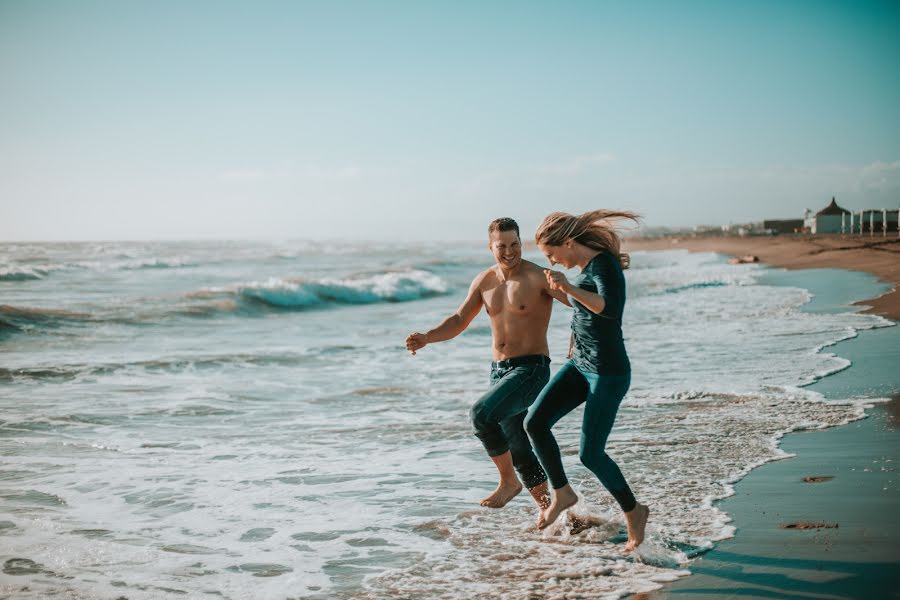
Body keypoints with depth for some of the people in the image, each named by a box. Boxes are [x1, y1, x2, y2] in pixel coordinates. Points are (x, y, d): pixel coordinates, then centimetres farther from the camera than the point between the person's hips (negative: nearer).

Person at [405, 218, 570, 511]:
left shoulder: (538, 277, -11)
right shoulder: (484, 281, 8)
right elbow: (459, 320, 14)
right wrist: (426, 338, -2)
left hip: (531, 369, -7)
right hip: (499, 372, 7)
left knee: (482, 413, -28)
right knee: (519, 452, 11)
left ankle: (508, 481, -8)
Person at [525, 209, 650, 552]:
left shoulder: (604, 264, -18)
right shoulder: (584, 266, 9)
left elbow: (611, 308, -36)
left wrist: (570, 289, -43)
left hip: (609, 372, -9)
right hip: (580, 366, 9)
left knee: (590, 454, -4)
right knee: (534, 423, -4)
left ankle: (633, 511, 18)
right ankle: (562, 494, 13)